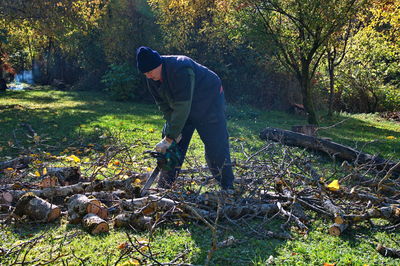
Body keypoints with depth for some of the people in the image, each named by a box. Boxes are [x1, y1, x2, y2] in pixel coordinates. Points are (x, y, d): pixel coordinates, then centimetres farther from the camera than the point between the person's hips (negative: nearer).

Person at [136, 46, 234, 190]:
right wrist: (173, 131, -17)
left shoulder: (180, 69, -37)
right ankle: (163, 187, 9)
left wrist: (169, 138, -37)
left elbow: (182, 107, -39)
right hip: (182, 108, 7)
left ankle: (228, 188, 4)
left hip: (209, 102, -7)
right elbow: (164, 105, -7)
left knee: (216, 146, -8)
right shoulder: (152, 78, -13)